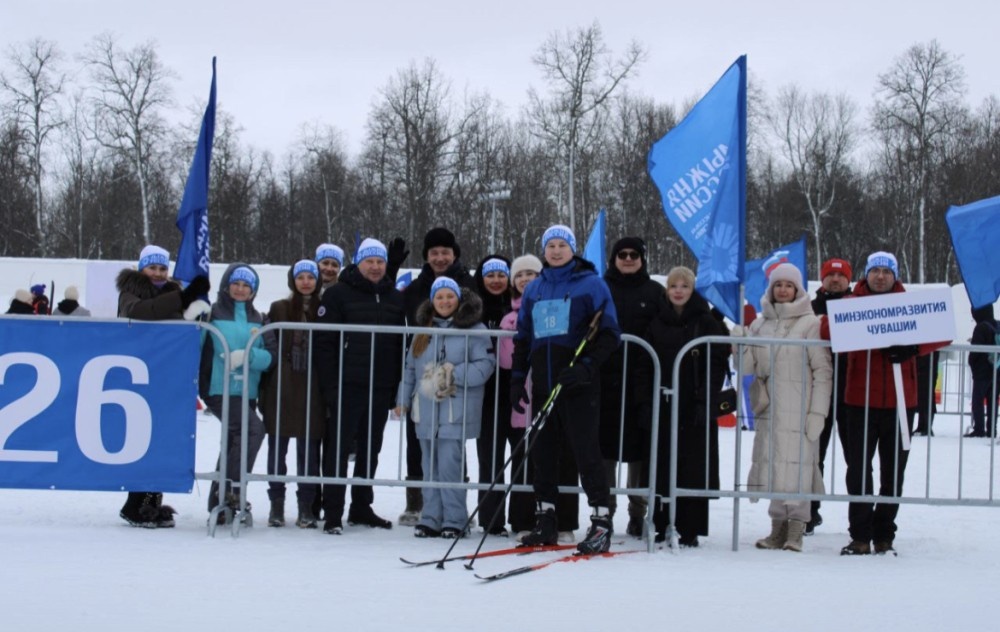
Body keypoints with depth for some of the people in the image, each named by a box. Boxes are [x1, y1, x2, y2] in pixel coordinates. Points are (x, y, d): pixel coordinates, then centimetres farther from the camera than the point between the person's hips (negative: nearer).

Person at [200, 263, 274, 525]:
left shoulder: (258, 319, 14)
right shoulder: (212, 314, 2)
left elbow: (270, 356, 4)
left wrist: (248, 356, -15)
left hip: (247, 392, 6)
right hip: (219, 389, -6)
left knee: (234, 444, 11)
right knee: (254, 428, -25)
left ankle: (218, 504, 22)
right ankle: (231, 488, -19)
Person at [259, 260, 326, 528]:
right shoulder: (279, 309, 7)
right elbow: (269, 345, 5)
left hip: (312, 388, 0)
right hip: (281, 387, 0)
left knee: (309, 446, 0)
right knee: (278, 445, 3)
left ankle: (306, 506, 6)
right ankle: (277, 503, 11)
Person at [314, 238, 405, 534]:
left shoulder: (395, 299, 12)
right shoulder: (339, 295, -3)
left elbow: (402, 344, 15)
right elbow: (323, 342, -7)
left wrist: (398, 387, 8)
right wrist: (330, 386, -12)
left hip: (381, 388, 5)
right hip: (347, 386, -5)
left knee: (370, 450, 12)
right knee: (339, 449, -4)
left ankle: (362, 507, 22)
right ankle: (333, 513, -2)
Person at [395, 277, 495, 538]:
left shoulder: (473, 329, -1)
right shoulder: (424, 330, 16)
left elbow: (485, 364, -9)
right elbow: (411, 367, 21)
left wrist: (454, 374, -17)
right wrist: (403, 399, 18)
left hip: (456, 412, -5)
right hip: (426, 411, 5)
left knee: (449, 465, -11)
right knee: (430, 467, 9)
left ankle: (454, 520, -3)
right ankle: (431, 519, 14)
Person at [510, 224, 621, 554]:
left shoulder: (591, 284, -1)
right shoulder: (534, 289, 15)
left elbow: (608, 334, -4)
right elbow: (523, 337, 21)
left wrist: (587, 366, -16)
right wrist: (517, 377, 12)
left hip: (579, 384, -5)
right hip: (544, 384, 5)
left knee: (586, 449, -8)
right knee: (542, 450, 6)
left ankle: (601, 521, -5)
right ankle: (546, 520, 14)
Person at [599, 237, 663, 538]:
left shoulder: (655, 292, 9)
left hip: (641, 379, 0)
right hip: (606, 378, 0)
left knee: (640, 444, 2)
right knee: (605, 444, 0)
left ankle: (638, 511, 9)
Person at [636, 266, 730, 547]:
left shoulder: (708, 323, 2)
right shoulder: (656, 324, 10)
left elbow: (718, 366, -2)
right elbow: (643, 367, 10)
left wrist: (705, 401, -12)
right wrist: (644, 403, 0)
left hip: (694, 408, -3)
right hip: (661, 407, 3)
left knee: (693, 468, -3)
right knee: (661, 468, 4)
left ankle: (690, 529, 2)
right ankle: (661, 525, 12)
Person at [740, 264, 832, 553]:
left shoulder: (810, 324, -1)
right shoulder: (760, 325, 13)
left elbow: (823, 371, -5)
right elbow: (748, 367, 11)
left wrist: (818, 412, -11)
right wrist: (741, 347, -9)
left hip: (798, 412, -5)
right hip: (768, 409, 5)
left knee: (797, 467, -8)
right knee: (772, 467, 5)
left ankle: (795, 531, -3)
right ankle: (779, 527, 12)